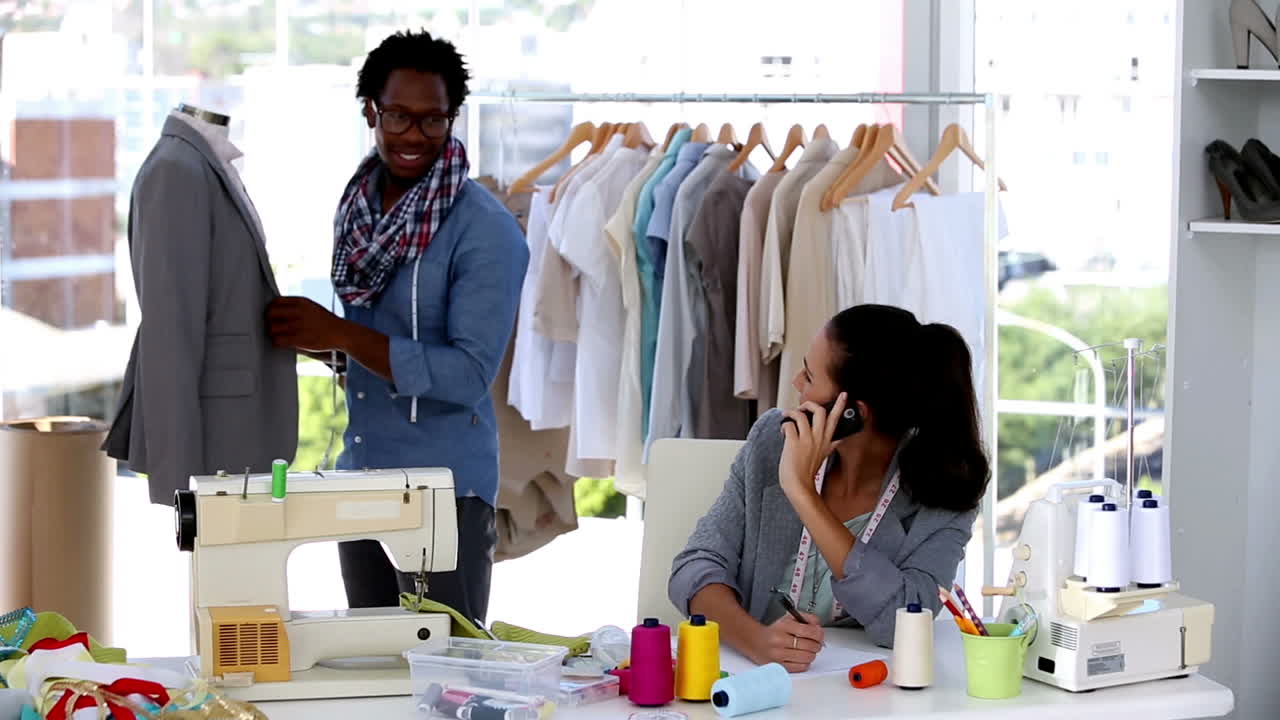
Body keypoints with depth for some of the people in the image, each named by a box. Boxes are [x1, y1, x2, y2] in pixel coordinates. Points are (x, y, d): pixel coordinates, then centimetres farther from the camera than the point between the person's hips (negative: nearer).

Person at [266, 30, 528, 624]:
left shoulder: (484, 230, -14)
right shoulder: (357, 205, 8)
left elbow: (470, 374, -21)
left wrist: (341, 335, -22)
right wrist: (313, 337, -2)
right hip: (359, 475, 7)